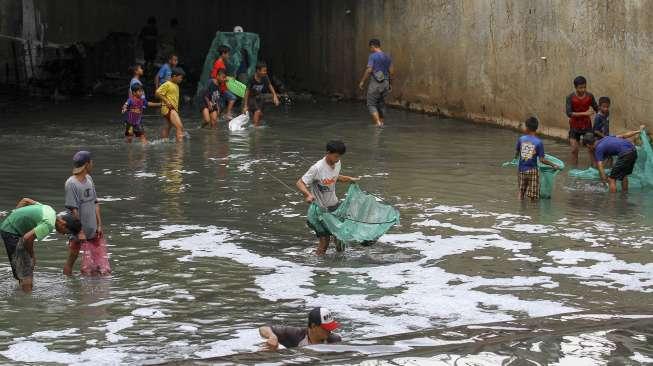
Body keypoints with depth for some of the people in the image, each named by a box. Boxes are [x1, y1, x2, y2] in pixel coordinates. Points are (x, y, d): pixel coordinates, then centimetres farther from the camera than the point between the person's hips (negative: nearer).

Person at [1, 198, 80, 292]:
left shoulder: (49, 210, 6)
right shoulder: (49, 225, -23)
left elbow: (25, 200, 15)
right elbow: (27, 238, -29)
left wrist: (14, 215, 14)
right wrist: (32, 255, -12)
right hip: (11, 232, -10)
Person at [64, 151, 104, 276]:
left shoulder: (89, 179, 6)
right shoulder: (71, 183, -17)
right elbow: (73, 210, -19)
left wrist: (99, 224, 7)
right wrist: (80, 231, -20)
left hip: (92, 230, 7)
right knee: (71, 261, 6)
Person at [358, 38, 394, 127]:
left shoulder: (372, 56, -10)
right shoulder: (387, 57, 9)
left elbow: (369, 70, -17)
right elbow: (392, 71, 9)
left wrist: (362, 81, -8)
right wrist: (390, 83, 18)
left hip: (375, 83, -6)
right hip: (385, 83, 6)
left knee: (371, 104, 0)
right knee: (381, 104, 17)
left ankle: (378, 122, -16)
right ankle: (382, 122, 21)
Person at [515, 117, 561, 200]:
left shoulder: (521, 139, -3)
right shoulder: (539, 142, -11)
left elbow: (516, 153, 11)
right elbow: (542, 159, -12)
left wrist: (516, 156, 35)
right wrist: (553, 165, -1)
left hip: (521, 169, 3)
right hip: (532, 170, -3)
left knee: (521, 191, 18)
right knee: (533, 196, 3)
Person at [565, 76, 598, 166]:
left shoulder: (589, 96, -7)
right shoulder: (570, 98, -15)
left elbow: (596, 109, 5)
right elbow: (569, 113, -23)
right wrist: (584, 113, -30)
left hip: (587, 125, 2)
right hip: (575, 127, -2)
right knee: (574, 150, -2)